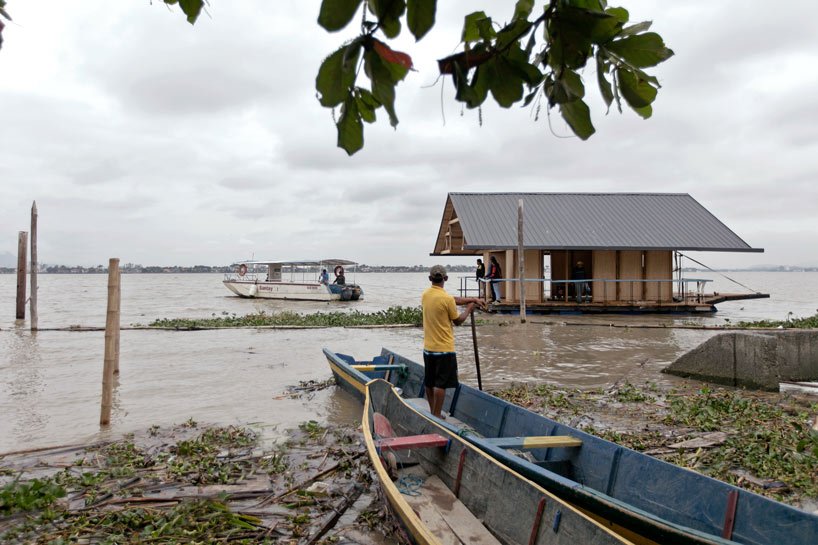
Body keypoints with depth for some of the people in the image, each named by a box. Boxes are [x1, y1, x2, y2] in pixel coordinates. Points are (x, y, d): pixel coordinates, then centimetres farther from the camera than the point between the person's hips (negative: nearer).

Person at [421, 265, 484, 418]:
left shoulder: (425, 295, 2)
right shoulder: (446, 298, -19)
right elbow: (458, 320, -6)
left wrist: (472, 299, 13)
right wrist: (469, 309, 10)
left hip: (428, 347, 7)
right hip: (444, 348, -7)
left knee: (429, 382, 15)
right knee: (440, 384, 0)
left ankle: (432, 412, 27)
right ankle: (436, 416, 3)